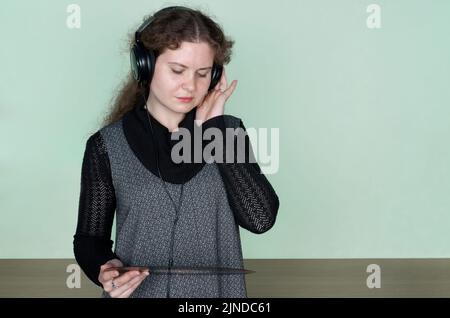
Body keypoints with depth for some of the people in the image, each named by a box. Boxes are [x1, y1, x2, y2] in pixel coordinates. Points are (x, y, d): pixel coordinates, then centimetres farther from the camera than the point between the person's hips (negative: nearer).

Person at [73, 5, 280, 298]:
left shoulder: (229, 130, -3)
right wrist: (105, 269, -22)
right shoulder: (107, 145, -7)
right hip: (136, 292, -1)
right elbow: (90, 238, 0)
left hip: (217, 290, 2)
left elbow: (260, 218, -16)